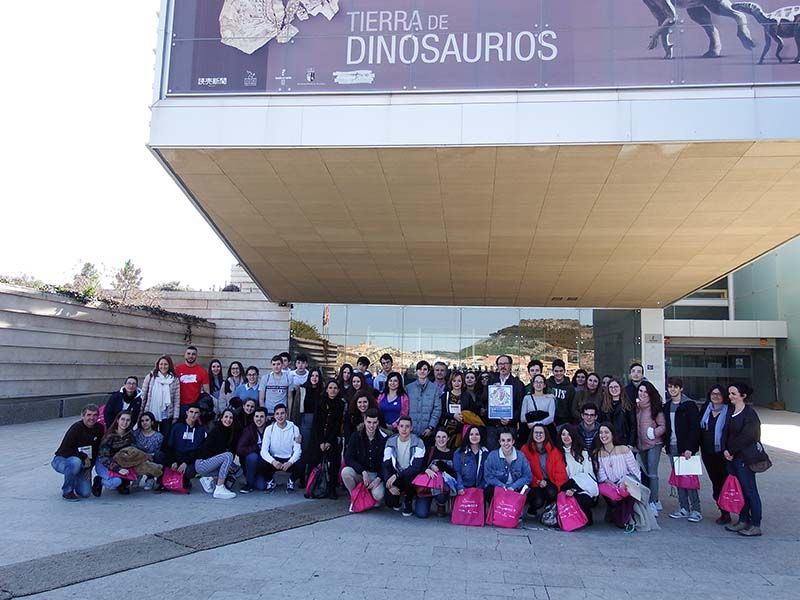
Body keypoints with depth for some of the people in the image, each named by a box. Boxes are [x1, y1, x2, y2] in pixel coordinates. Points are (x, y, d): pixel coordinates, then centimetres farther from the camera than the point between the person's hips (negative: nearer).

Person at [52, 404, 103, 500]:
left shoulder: (100, 429, -5)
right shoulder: (76, 428, -21)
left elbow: (97, 450, 2)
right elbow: (65, 450, -24)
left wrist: (89, 467, -6)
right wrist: (84, 457, -21)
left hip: (83, 464, 4)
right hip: (61, 460, -4)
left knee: (85, 493, -9)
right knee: (75, 462, -40)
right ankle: (67, 491, -16)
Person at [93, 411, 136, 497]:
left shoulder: (130, 434, -7)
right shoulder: (110, 436, -22)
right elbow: (103, 457, -25)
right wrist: (118, 469, -36)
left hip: (120, 462, 5)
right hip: (103, 464, -5)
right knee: (115, 481, -31)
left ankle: (123, 482, 5)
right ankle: (100, 481, 0)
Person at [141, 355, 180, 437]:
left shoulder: (174, 380, 0)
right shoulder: (150, 377, -1)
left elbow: (177, 400, 1)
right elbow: (143, 396, 2)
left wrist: (175, 417, -2)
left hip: (167, 416, 0)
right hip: (151, 414, 0)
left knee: (165, 438, 6)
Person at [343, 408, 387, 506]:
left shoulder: (383, 439, -7)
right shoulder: (356, 436, -4)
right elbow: (348, 458, -10)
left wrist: (379, 478, -21)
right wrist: (363, 472, -22)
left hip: (376, 475, -1)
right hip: (359, 473, 2)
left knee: (378, 495, -30)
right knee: (345, 471, -30)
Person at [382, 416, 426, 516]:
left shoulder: (418, 443, -11)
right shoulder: (390, 442, -3)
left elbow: (417, 467, -21)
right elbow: (385, 466, -6)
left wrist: (397, 475, -29)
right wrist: (390, 484, -22)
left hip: (410, 477, -2)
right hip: (395, 478, 2)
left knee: (408, 476, -35)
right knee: (389, 502, -21)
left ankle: (408, 501, -4)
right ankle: (398, 496, 17)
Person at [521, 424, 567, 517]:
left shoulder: (553, 450, 2)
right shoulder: (526, 449, -4)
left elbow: (560, 471, -2)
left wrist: (557, 485, -17)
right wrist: (537, 482, -18)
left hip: (550, 482, 2)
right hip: (534, 485, -2)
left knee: (551, 492, -31)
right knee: (538, 502, -29)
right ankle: (532, 509, 10)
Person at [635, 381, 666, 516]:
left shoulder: (655, 407, -8)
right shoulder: (637, 407, 9)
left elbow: (663, 426, -7)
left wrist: (654, 433, -20)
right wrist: (635, 441, 9)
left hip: (654, 444, -7)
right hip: (641, 444, 7)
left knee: (652, 474, -9)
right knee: (644, 473, 13)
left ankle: (653, 503, -5)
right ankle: (655, 501, 26)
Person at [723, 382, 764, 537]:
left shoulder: (750, 414, -12)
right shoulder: (730, 411, 10)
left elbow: (746, 437, -16)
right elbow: (726, 432, 9)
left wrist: (732, 451, -10)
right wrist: (725, 450, -4)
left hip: (745, 457, -7)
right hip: (731, 457, 7)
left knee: (749, 490, -1)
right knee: (739, 489, 12)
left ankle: (756, 525, 6)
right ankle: (743, 521, 21)